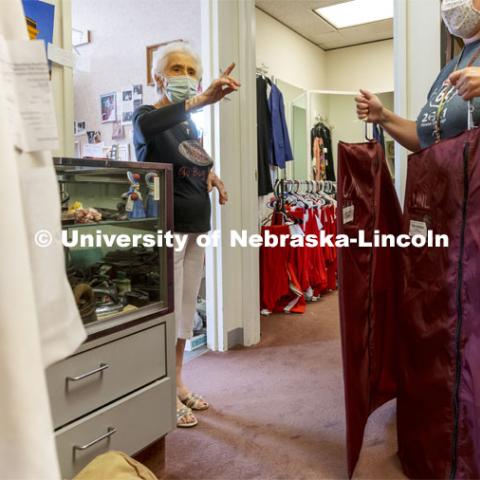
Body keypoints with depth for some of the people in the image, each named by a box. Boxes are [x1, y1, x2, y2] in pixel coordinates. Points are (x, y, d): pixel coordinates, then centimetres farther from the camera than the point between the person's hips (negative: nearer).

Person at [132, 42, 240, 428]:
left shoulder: (190, 125, 14)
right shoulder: (148, 116, -8)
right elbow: (146, 126, -34)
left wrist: (211, 173, 7)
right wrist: (202, 100, -45)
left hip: (195, 228, 8)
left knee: (185, 309, 13)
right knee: (167, 311, -3)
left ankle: (177, 384, 28)